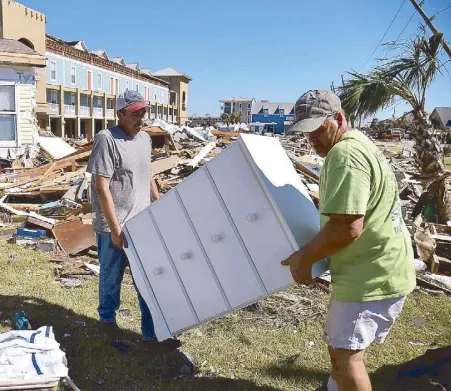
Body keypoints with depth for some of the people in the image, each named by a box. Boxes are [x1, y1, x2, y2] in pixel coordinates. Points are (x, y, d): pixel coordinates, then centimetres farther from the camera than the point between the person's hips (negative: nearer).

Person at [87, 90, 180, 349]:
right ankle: (107, 318, 39)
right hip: (115, 227, -6)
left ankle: (153, 332, 20)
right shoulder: (107, 140, -16)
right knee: (112, 277, 14)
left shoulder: (145, 138, 8)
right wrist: (115, 228, -20)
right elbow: (102, 188, -19)